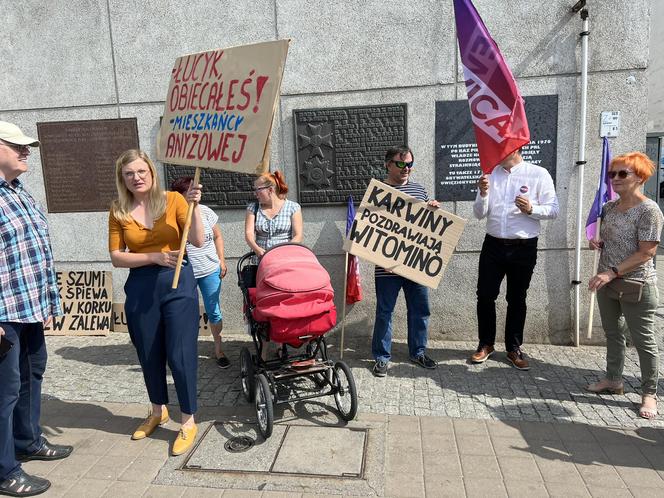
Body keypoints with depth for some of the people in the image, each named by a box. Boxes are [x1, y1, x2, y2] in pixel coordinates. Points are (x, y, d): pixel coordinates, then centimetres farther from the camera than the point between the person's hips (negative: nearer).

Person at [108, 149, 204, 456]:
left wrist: (194, 206, -24)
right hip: (140, 287, 3)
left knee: (180, 354, -2)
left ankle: (188, 422, 15)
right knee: (149, 355, 15)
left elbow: (197, 241, -11)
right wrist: (155, 257, -14)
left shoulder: (173, 200, -3)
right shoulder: (119, 211, 3)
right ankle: (158, 411, 39)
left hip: (178, 283, -3)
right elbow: (116, 257, -1)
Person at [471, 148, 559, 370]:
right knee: (485, 296, 4)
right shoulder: (491, 174, 5)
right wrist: (483, 193, -16)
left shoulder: (538, 174, -4)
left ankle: (514, 348, 26)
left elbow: (553, 210, -4)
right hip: (493, 245, 2)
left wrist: (531, 209, -23)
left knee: (517, 299, 11)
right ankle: (485, 344, 23)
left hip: (523, 248, -2)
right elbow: (479, 214, 2)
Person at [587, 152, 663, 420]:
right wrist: (598, 244, -2)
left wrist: (613, 272, -25)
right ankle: (613, 380, 34)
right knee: (613, 333, 18)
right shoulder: (609, 207, 6)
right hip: (606, 283, 7)